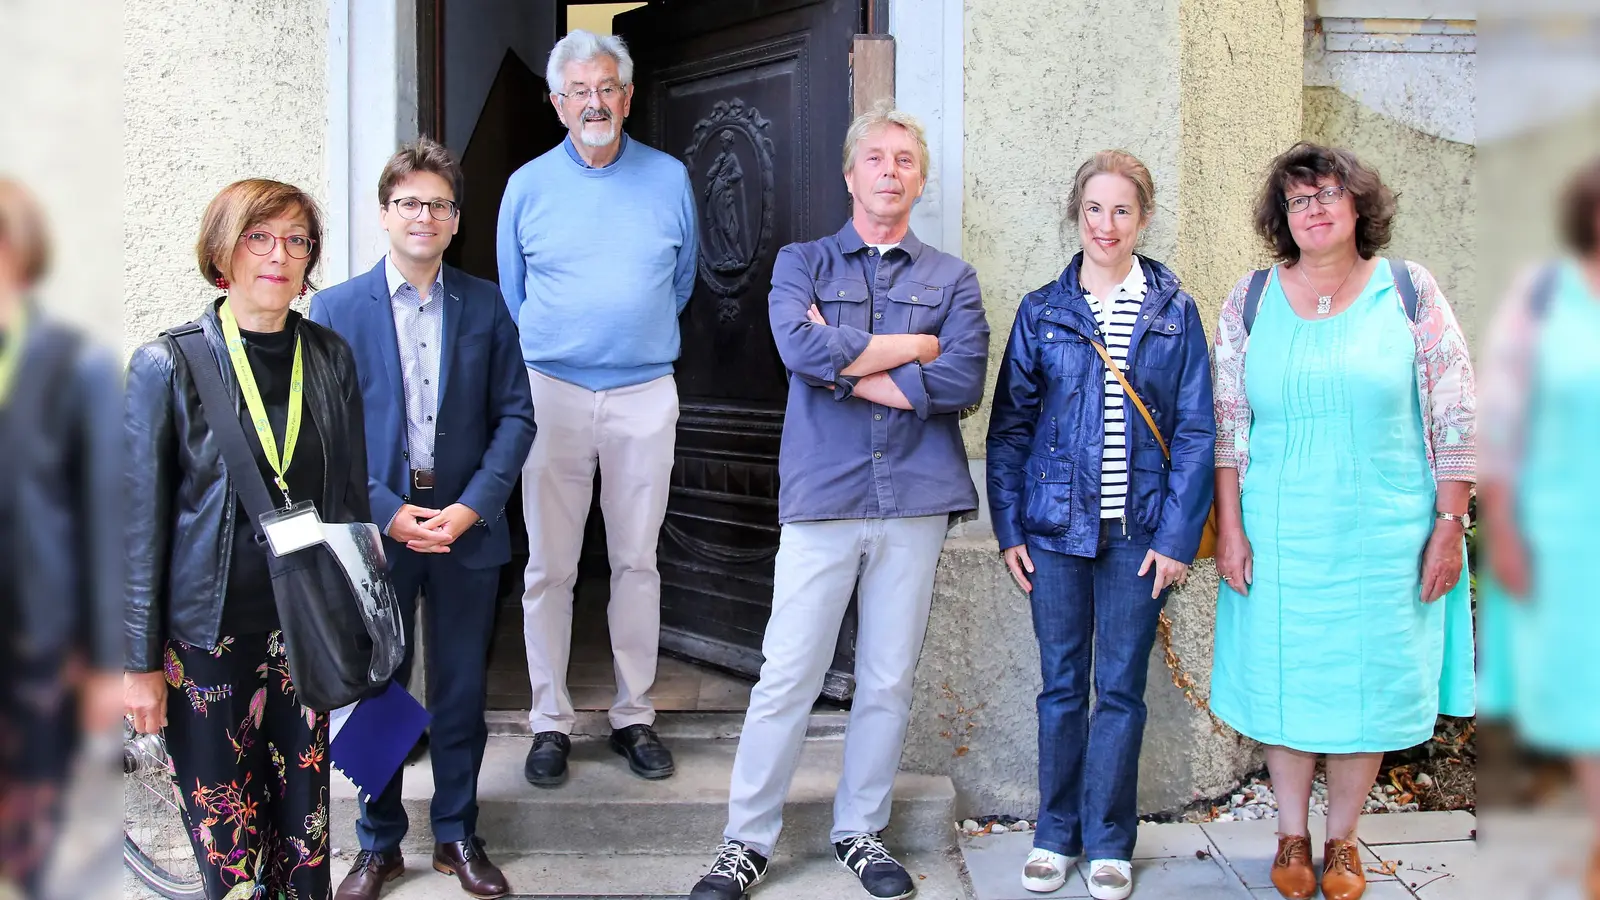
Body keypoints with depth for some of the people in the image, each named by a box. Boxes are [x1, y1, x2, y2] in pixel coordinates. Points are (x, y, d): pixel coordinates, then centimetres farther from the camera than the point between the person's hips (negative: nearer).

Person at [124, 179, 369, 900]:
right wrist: (141, 663, -4)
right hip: (206, 632, -3)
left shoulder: (331, 358, 3)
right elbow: (140, 523, -4)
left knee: (304, 812, 9)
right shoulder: (168, 366, -7)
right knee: (226, 835, 3)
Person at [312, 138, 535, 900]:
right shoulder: (336, 308, 0)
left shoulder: (486, 305, 3)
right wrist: (386, 512, -13)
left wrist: (473, 505, -11)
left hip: (467, 524, 1)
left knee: (461, 690, 11)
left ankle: (457, 835, 27)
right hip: (374, 525, -1)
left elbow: (515, 415, 1)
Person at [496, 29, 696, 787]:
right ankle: (550, 723, 12)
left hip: (644, 394, 1)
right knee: (549, 567, 1)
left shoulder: (670, 179, 6)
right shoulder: (528, 185, 5)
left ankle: (634, 716, 17)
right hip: (551, 392, 0)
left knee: (637, 561, 6)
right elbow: (512, 294, 15)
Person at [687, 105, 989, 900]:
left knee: (888, 680, 10)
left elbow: (964, 381, -7)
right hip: (823, 498, -2)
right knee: (787, 677, 0)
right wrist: (914, 344, -6)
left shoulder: (952, 280, 10)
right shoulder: (802, 263, 8)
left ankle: (860, 831, 26)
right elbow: (802, 346, -13)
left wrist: (846, 368, -7)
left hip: (916, 502, 2)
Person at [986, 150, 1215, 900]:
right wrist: (1009, 527, -1)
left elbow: (1196, 432, 0)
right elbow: (1009, 425, 4)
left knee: (1121, 689, 8)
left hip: (1138, 531, -1)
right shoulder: (1041, 312, 4)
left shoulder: (1175, 313, 2)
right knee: (1062, 685, 10)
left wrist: (1178, 535, -7)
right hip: (1056, 526, 1)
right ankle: (1056, 833, 24)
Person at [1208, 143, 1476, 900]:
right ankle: (1292, 838, 26)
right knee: (1286, 684, 8)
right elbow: (1226, 427, 3)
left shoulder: (1410, 292, 0)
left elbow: (1455, 421, 0)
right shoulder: (1250, 302, 3)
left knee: (1369, 685, 7)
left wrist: (1449, 526, -4)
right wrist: (1229, 528, -2)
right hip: (1279, 538, 1)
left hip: (1385, 537, 0)